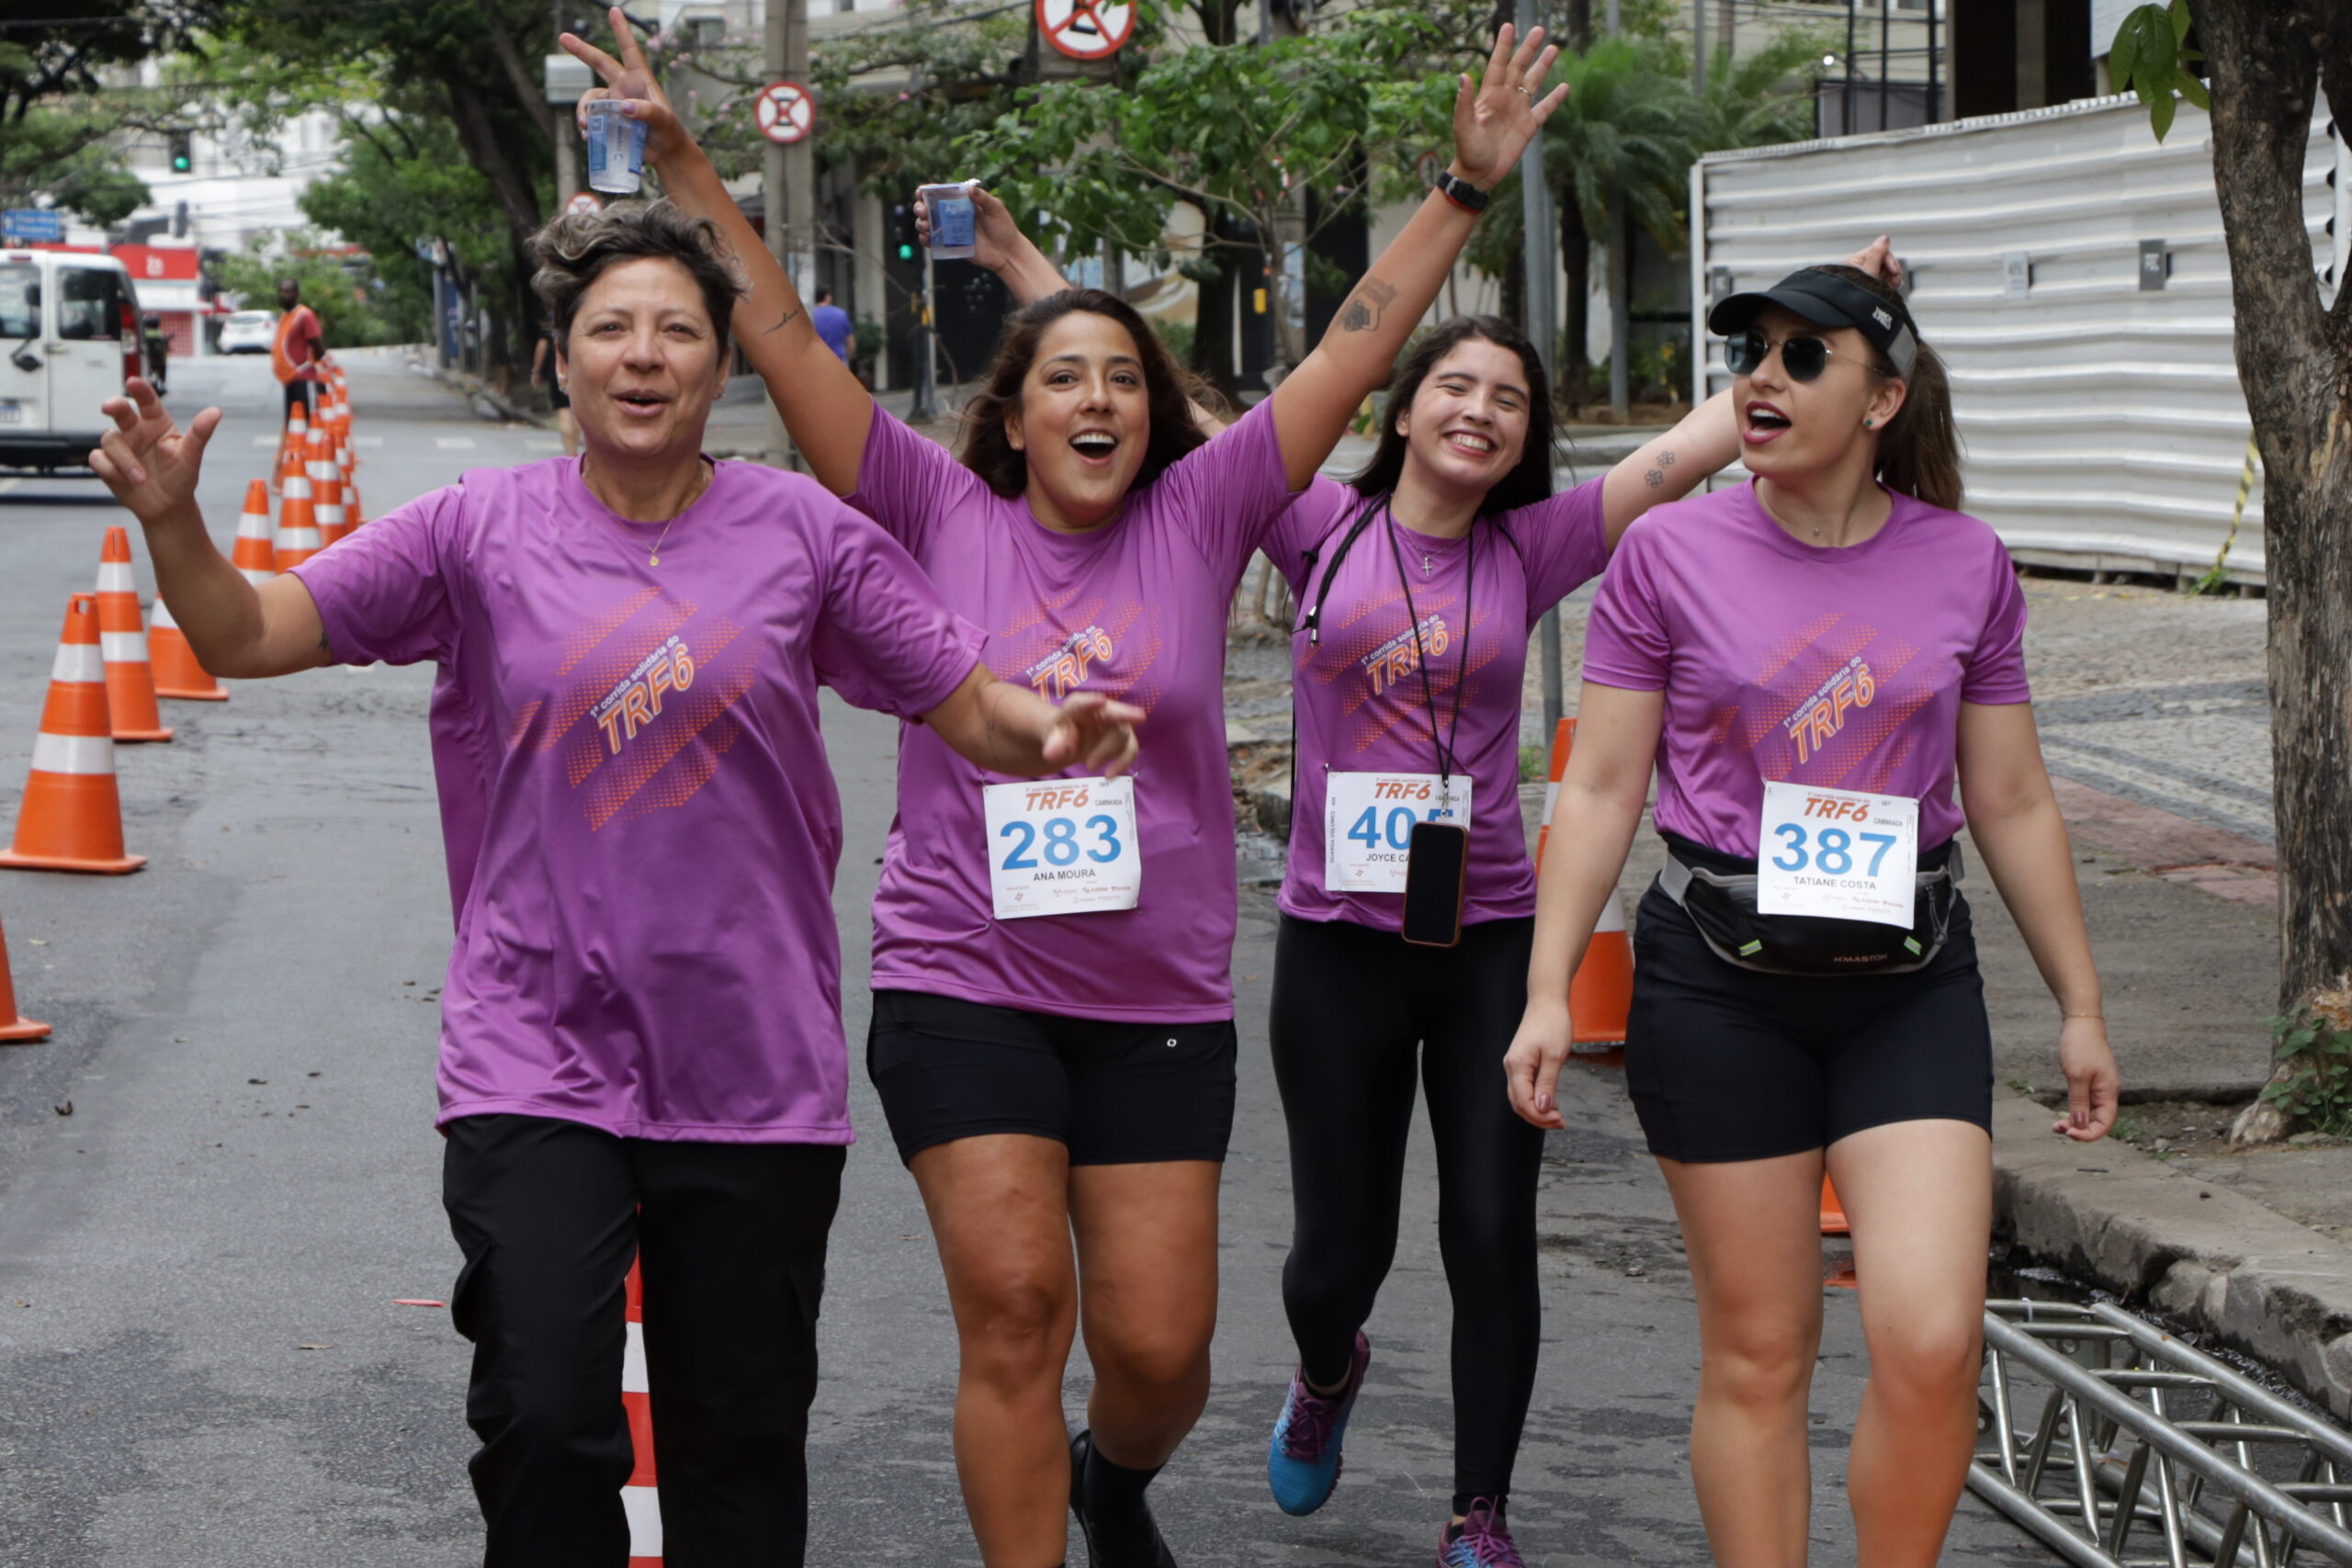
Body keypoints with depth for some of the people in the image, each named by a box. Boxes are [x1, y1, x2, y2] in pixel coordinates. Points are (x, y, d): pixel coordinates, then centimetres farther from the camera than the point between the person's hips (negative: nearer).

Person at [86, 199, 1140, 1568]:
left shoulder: (804, 533, 1)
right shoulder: (480, 532, 0)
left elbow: (973, 706, 4)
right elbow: (244, 636, -1)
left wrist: (1059, 730, -18)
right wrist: (174, 522, -19)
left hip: (758, 1077, 1)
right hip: (539, 1065, -1)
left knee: (743, 1443, 10)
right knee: (545, 1423, -12)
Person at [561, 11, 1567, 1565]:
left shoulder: (1199, 519, 3)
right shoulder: (943, 516, 1)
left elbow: (1352, 354, 0)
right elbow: (786, 342, -2)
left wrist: (1467, 188, -4)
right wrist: (688, 169, -8)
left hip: (1161, 1002, 2)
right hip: (965, 987, -1)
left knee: (1160, 1343, 3)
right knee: (1013, 1310, -11)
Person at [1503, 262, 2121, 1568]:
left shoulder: (1965, 566, 3)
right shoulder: (1670, 553, -2)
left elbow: (2013, 804, 10)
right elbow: (1600, 788, 0)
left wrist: (2079, 1004, 12)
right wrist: (1547, 992, -7)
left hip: (1909, 982, 1)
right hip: (1720, 981, -1)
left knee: (1931, 1344, -11)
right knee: (1756, 1355, 4)